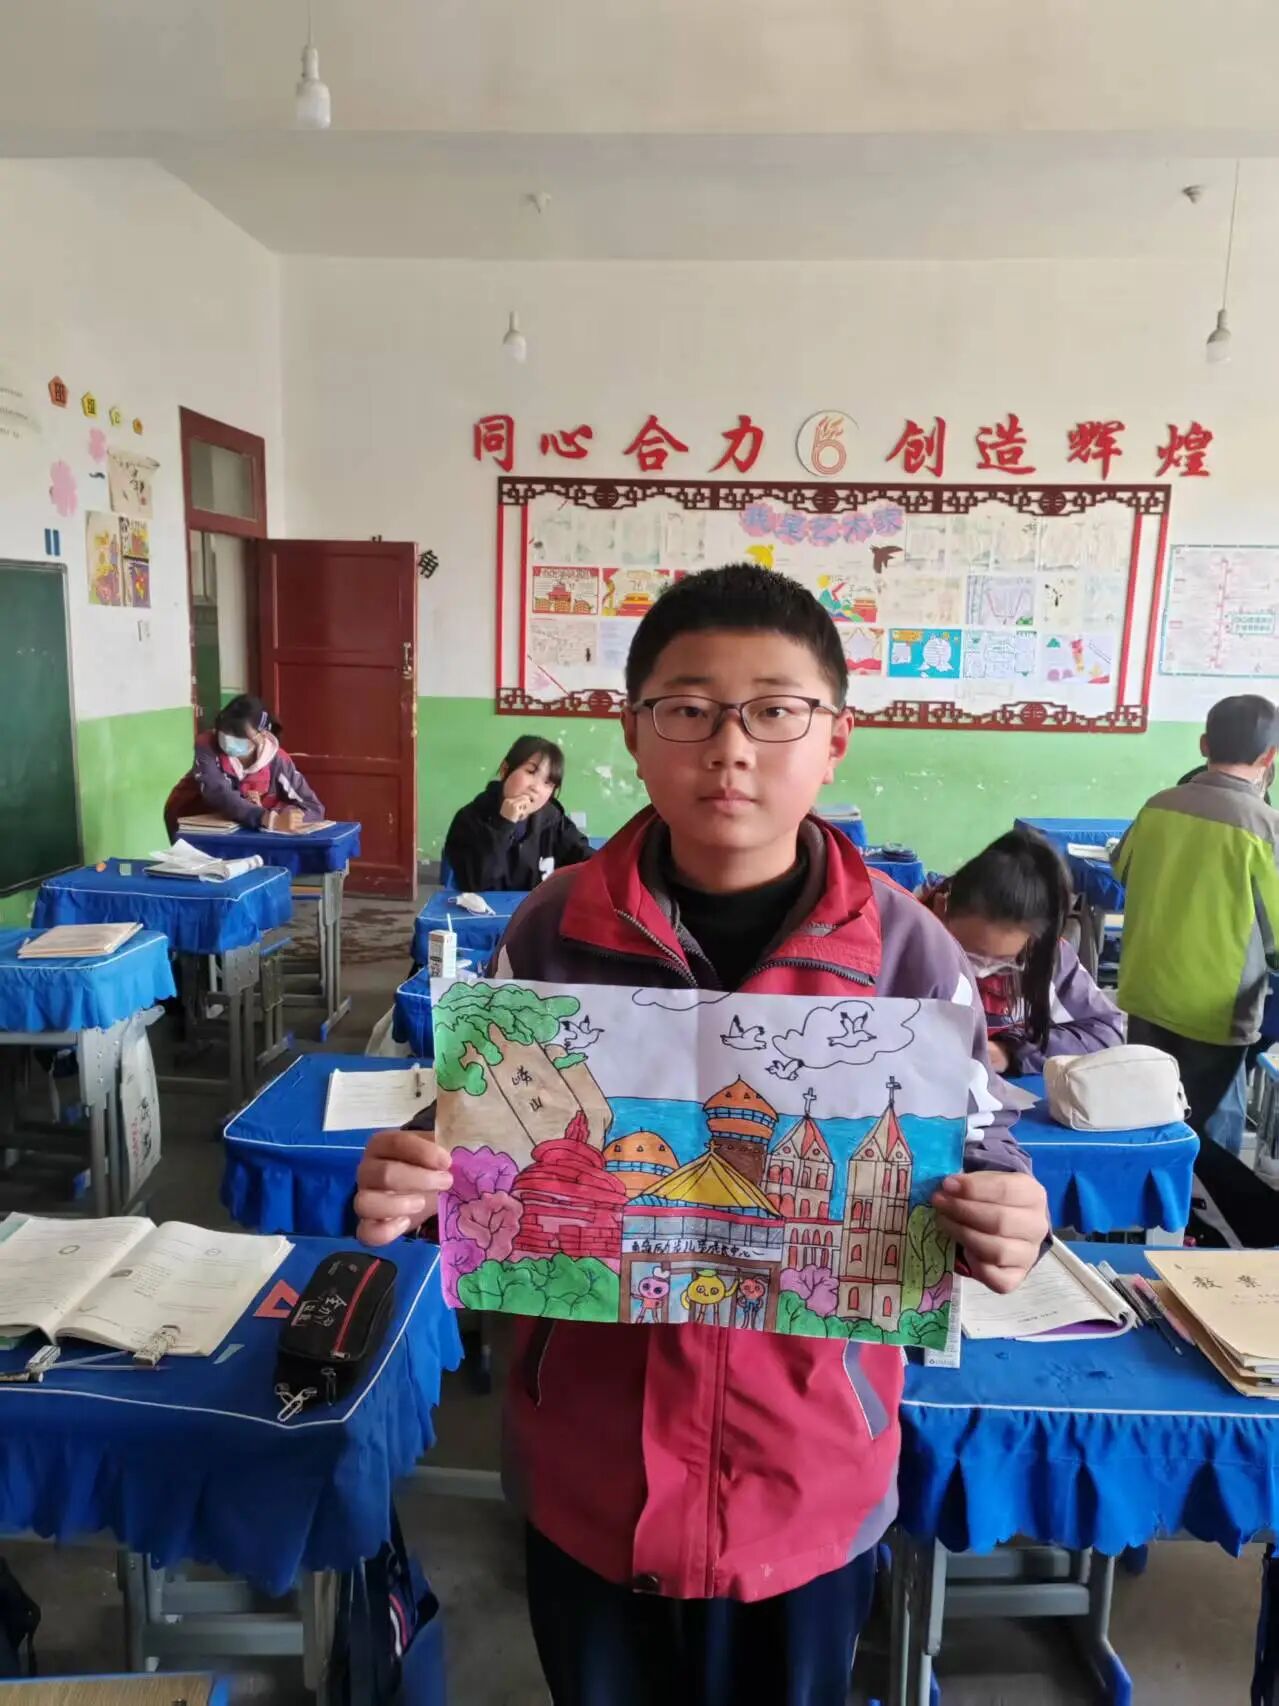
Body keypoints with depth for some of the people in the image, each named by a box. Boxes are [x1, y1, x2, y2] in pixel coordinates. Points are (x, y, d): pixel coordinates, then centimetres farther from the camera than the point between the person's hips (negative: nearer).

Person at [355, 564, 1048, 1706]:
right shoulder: (555, 933, -11)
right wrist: (415, 1187, -21)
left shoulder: (909, 952, -13)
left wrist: (1008, 1231, -25)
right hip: (590, 1478, 1)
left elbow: (980, 1174, -4)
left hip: (812, 1489, 0)